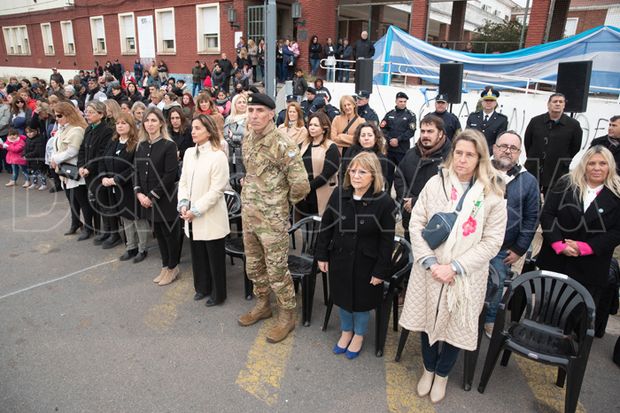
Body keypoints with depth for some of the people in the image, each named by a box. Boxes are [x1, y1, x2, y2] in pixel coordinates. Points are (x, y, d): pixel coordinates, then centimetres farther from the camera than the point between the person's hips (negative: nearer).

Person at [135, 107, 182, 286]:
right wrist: (139, 193, -6)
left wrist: (152, 196, -16)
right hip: (147, 199, 6)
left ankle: (173, 267, 23)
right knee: (158, 233, 15)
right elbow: (136, 171, 9)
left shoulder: (169, 145, -11)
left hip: (165, 199, -6)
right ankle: (165, 266, 29)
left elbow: (169, 175, -16)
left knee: (170, 234, 6)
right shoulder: (141, 146, 9)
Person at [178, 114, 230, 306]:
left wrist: (196, 210, -16)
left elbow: (216, 190, -16)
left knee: (214, 257, 7)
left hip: (210, 216, -6)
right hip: (192, 216, 6)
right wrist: (183, 204, -5)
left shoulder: (218, 156, -13)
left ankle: (218, 294, 23)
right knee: (197, 254, 17)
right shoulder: (189, 152, 8)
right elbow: (183, 181, 10)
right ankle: (202, 287, 36)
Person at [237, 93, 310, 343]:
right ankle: (262, 305, 40)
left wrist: (284, 201, -5)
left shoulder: (282, 144, -19)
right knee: (253, 266, 20)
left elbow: (300, 184, -21)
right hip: (248, 215, 8)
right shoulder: (247, 140, 7)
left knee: (277, 270, 3)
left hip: (272, 219, -8)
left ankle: (287, 316, 22)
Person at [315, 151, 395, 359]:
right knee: (343, 297, 20)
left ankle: (359, 334, 43)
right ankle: (346, 331, 46)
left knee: (362, 301, 16)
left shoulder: (383, 202, -18)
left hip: (365, 262, -3)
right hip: (339, 258, 3)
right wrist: (322, 255, 3)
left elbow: (387, 240, -13)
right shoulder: (339, 195, -8)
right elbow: (326, 227, 2)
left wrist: (381, 271, -11)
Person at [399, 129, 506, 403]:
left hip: (465, 276, -1)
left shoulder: (492, 194, -9)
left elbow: (492, 242, -10)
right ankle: (428, 368, 45)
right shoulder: (436, 183, -5)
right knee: (428, 319, 17)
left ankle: (442, 374, 43)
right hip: (430, 271, 1)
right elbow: (416, 223, -4)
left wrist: (455, 267, -17)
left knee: (455, 326, 14)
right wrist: (429, 262, -13)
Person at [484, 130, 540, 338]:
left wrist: (519, 249, 2)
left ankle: (490, 321, 36)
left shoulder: (528, 181, 0)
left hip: (502, 251, 1)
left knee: (496, 286, 13)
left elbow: (531, 218, 4)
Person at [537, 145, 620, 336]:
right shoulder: (565, 184, 2)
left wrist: (584, 247, -14)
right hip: (555, 258, 1)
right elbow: (547, 214, -3)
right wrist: (559, 244, -14)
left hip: (590, 268, -1)